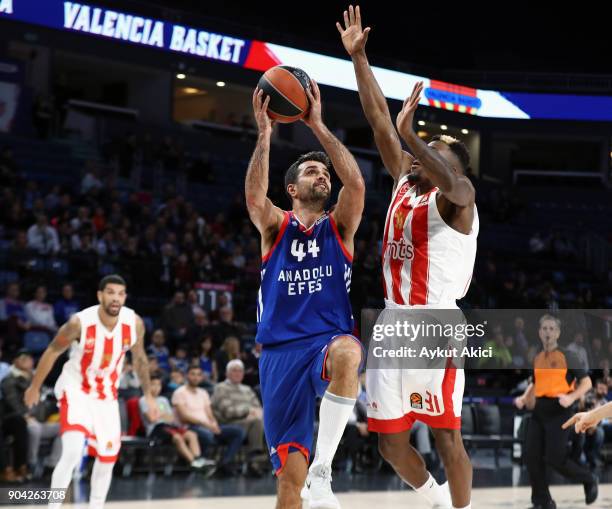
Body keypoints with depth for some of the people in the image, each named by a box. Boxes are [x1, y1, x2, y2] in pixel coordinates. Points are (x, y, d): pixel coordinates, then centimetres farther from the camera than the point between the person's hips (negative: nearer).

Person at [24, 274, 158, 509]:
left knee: (107, 459, 10)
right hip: (76, 390, -5)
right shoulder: (80, 322, -25)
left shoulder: (134, 323, -15)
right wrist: (35, 387, 0)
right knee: (72, 453, -23)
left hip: (107, 395, 5)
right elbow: (53, 351, -9)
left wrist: (148, 395, 6)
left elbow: (139, 358, 5)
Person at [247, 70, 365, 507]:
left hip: (330, 339, -1)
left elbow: (356, 183, -8)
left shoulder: (339, 227, 11)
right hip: (281, 352, 1)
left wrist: (318, 126, -9)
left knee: (347, 354, -39)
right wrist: (265, 134, -18)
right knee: (289, 471, -5)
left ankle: (323, 470, -33)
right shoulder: (276, 228, 10)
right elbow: (254, 197, -13)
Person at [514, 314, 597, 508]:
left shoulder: (567, 356, -3)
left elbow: (586, 382, -5)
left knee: (555, 458, -12)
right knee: (531, 457, -2)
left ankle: (589, 480, 15)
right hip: (539, 411, 6)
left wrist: (571, 397, -21)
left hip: (559, 411, -6)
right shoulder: (537, 359, 14)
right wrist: (524, 399, 13)